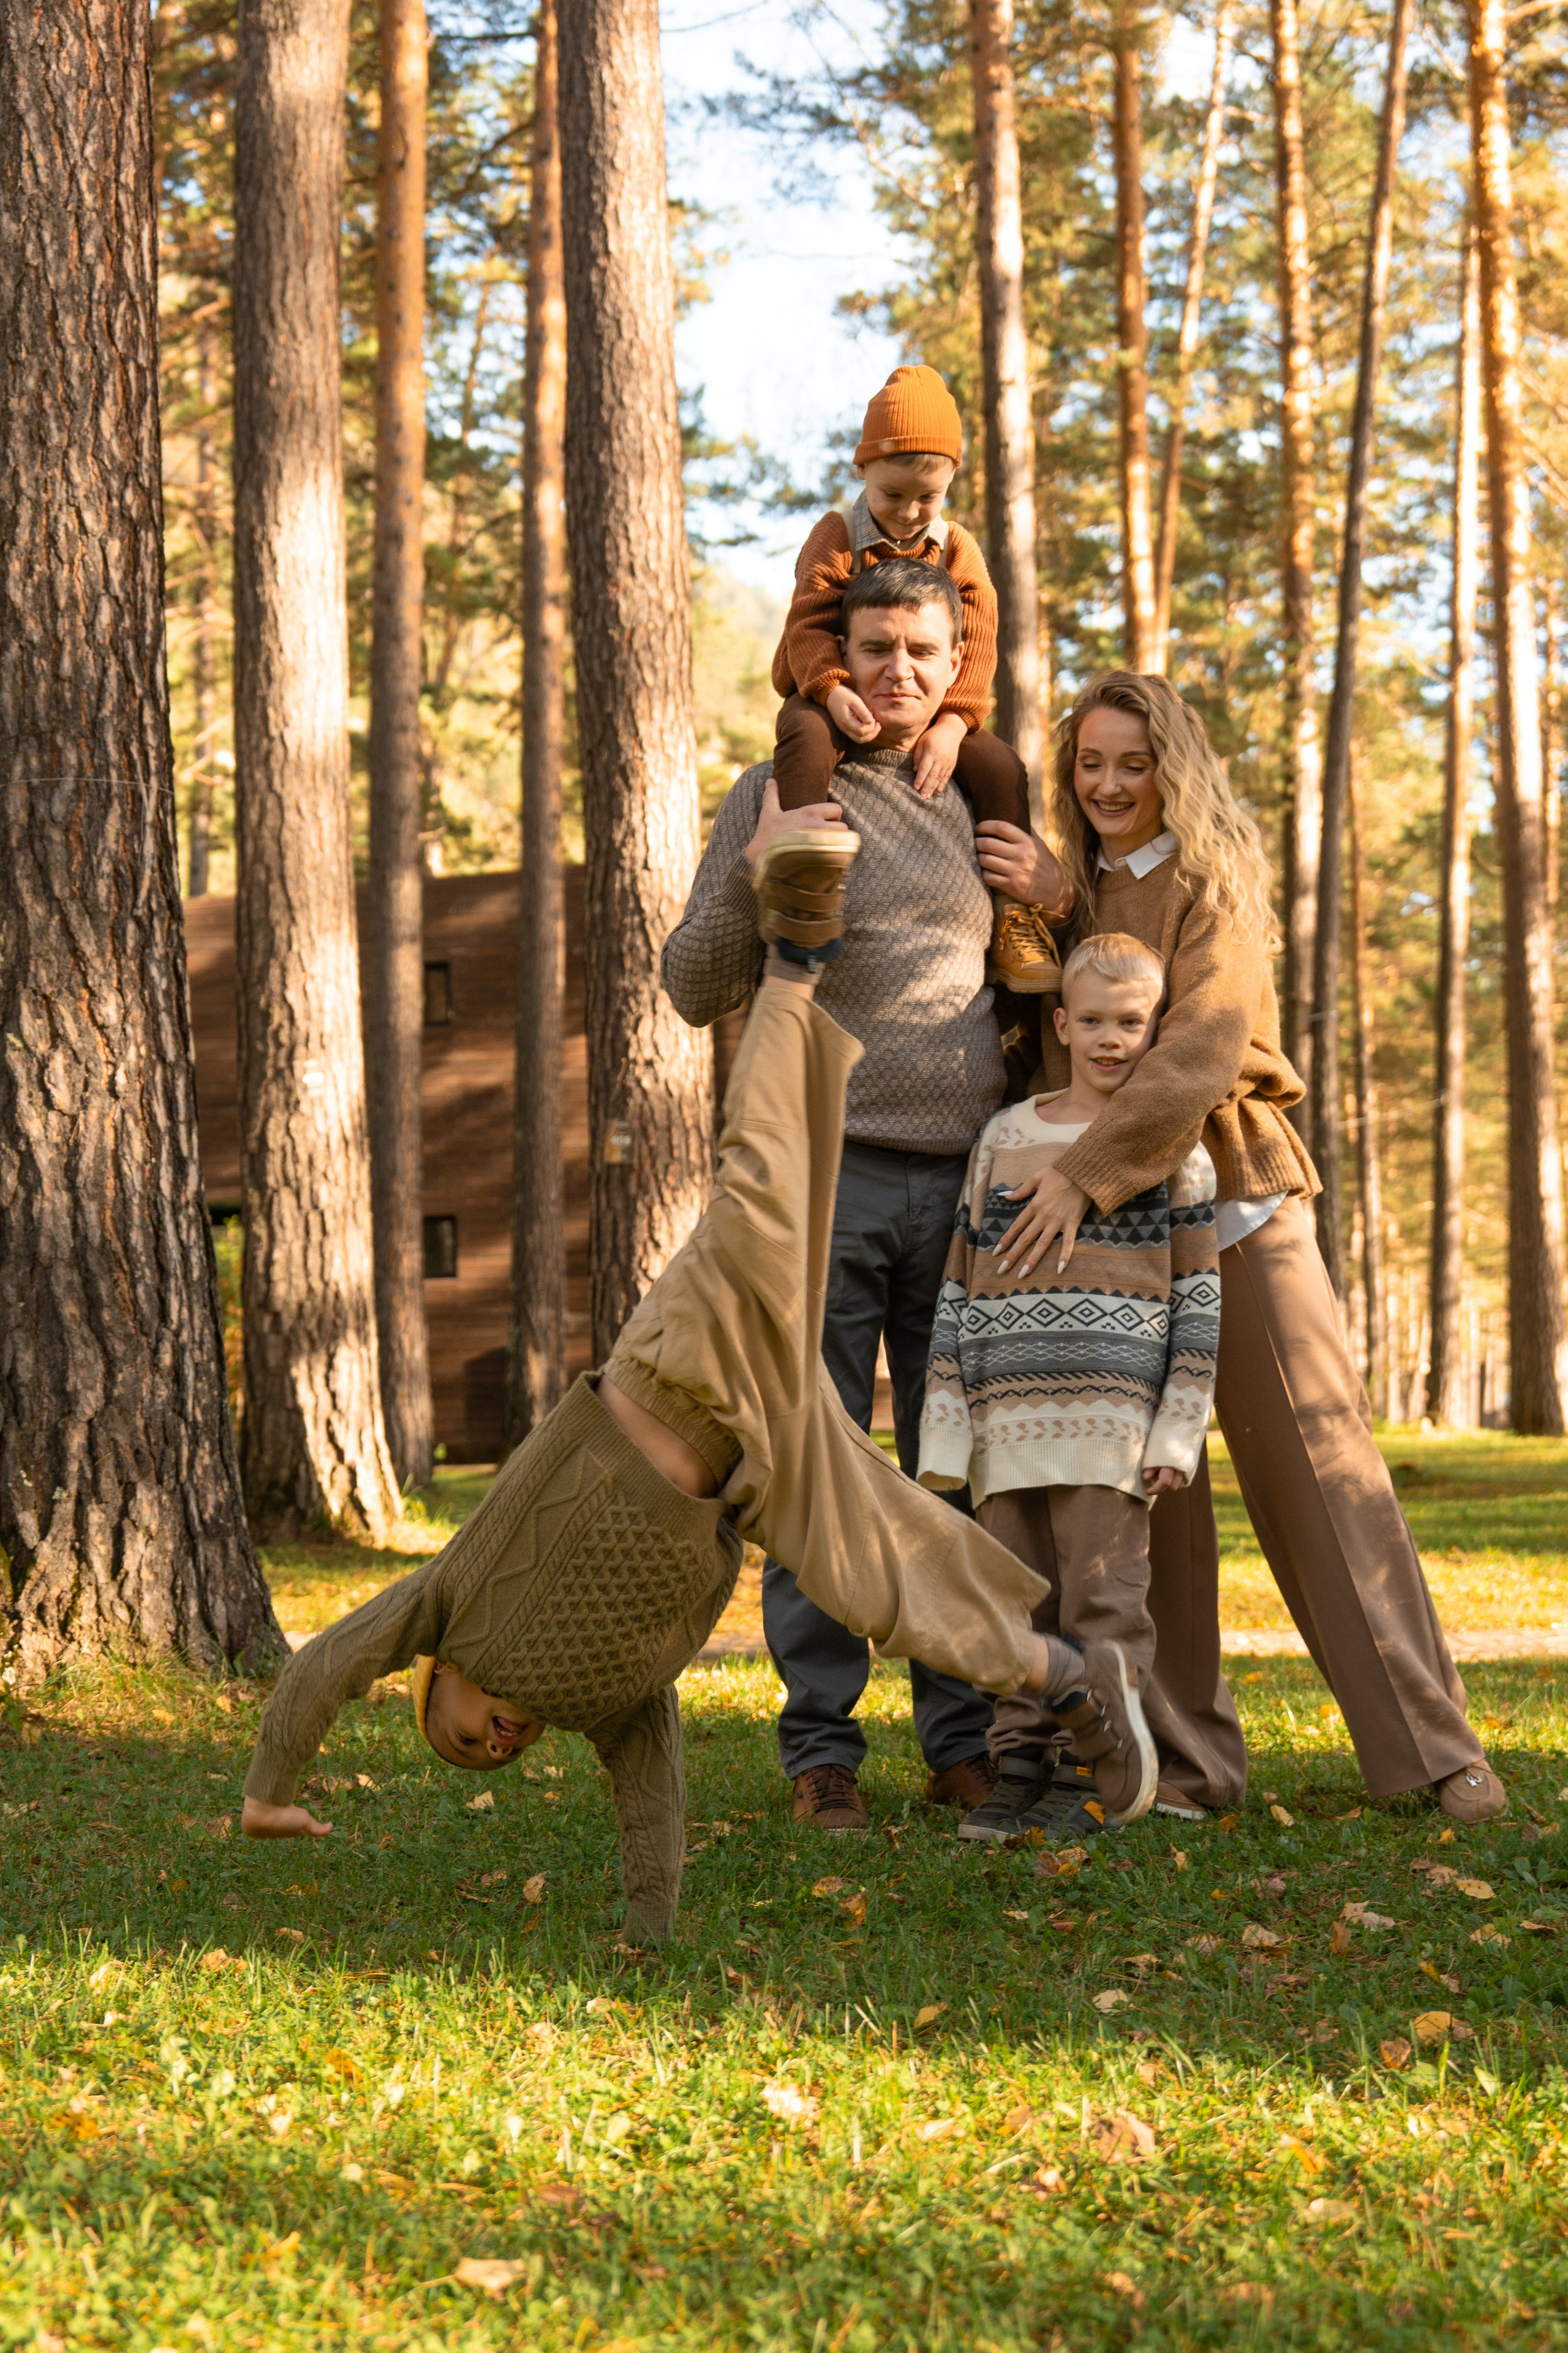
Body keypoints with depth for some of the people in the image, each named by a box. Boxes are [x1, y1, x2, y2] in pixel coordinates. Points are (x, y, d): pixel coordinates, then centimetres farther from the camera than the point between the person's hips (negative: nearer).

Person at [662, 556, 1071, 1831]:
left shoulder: (987, 805, 14)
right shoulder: (775, 796, 3)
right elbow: (697, 990, -1)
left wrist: (1062, 898, 1)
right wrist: (757, 874, -18)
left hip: (965, 1185, 3)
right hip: (823, 1171, -3)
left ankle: (964, 1741, 12)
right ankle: (822, 1750, 5)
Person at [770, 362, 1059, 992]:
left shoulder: (958, 550, 5)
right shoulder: (837, 537, -2)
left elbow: (976, 646, -4)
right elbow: (808, 625, -13)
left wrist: (950, 724, -22)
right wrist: (833, 691, -34)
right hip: (842, 703, -3)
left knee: (1001, 767, -19)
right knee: (806, 738, -37)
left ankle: (1011, 916, -11)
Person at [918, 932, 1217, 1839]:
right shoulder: (1005, 1138, 12)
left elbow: (1200, 1301, 2)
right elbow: (961, 1294, 12)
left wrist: (1178, 1430, -5)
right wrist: (946, 1426, 7)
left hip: (1113, 1416, -3)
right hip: (1011, 1423, 4)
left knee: (1104, 1599, -4)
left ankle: (1108, 1778, 2)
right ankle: (1022, 1769, 13)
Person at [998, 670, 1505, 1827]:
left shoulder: (1213, 887, -5)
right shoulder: (1077, 899, 15)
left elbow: (1201, 1055, -19)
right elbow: (1056, 1055, 18)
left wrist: (1084, 1174, -26)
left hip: (1233, 1203, -5)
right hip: (1109, 1222, 5)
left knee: (1321, 1466, -7)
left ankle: (1434, 1750, -5)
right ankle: (1188, 1757, 8)